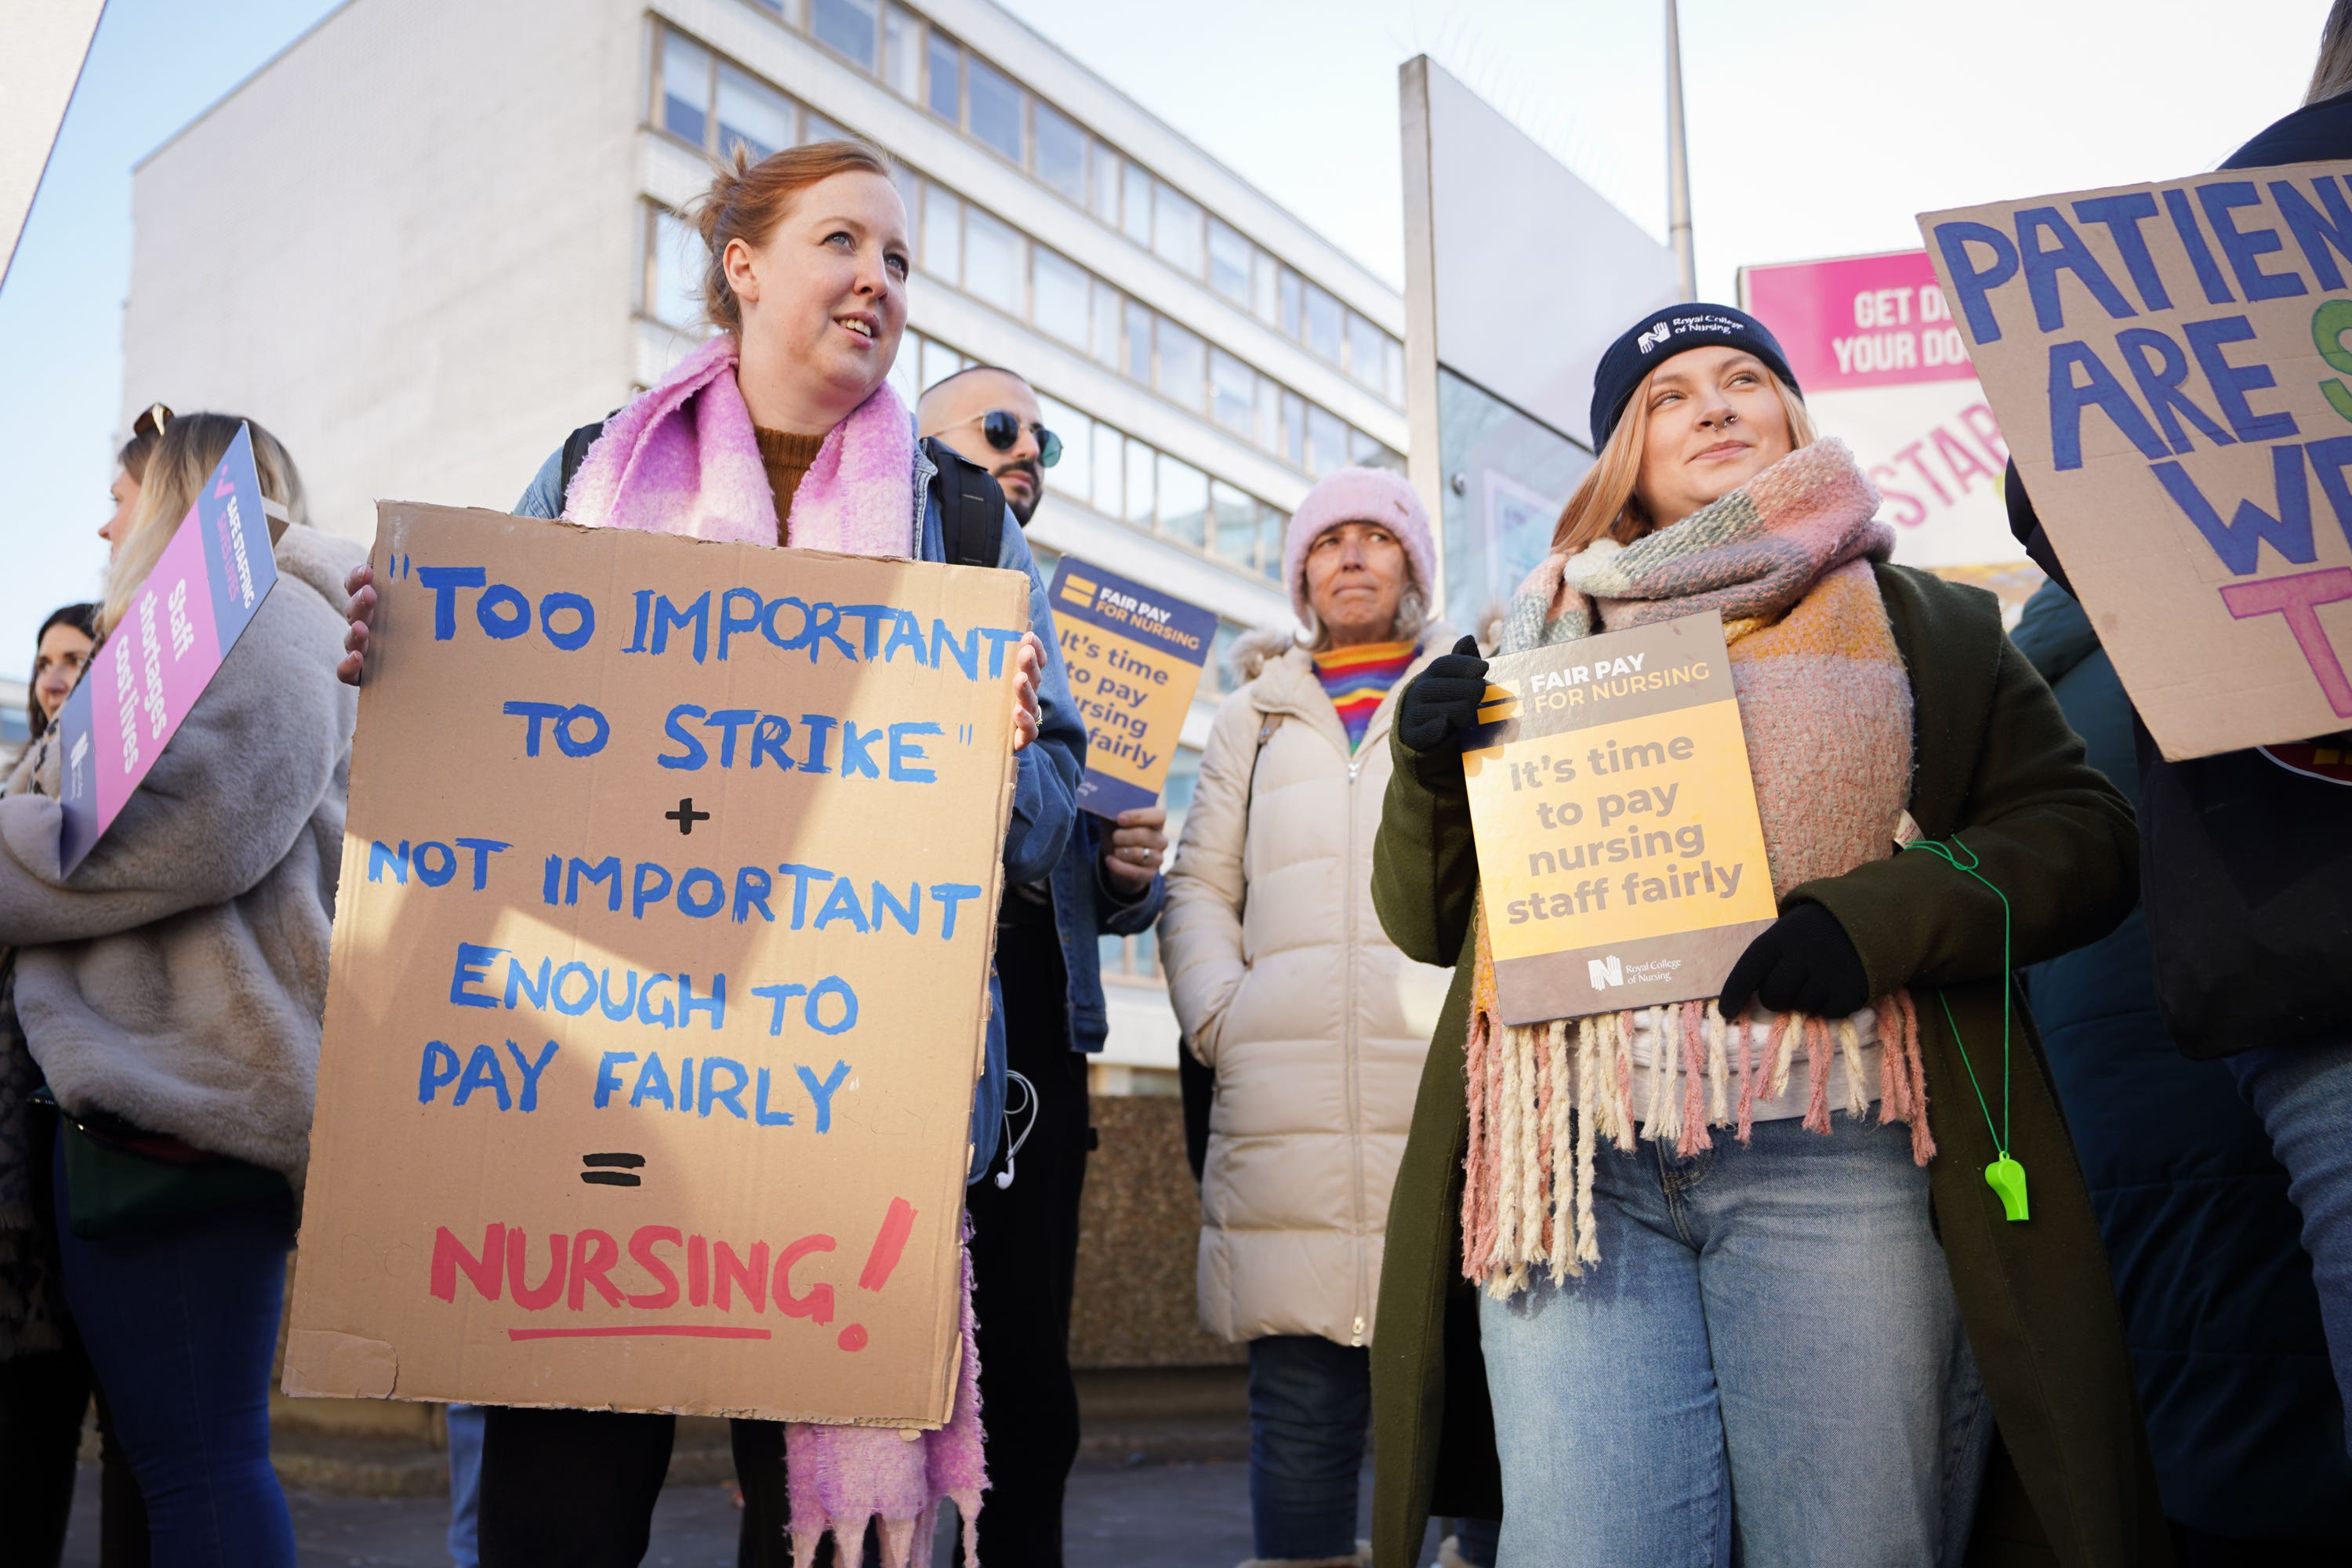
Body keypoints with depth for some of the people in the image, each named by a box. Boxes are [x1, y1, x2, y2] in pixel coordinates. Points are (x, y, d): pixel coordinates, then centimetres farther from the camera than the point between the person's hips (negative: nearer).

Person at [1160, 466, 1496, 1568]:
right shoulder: (1256, 716, 24)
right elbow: (1198, 887, 19)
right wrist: (1218, 1018, 2)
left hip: (1459, 1092, -1)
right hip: (1287, 1111, 2)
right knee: (1300, 1412, 0)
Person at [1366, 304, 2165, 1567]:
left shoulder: (1922, 623, 17)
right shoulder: (1542, 640, 20)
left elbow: (2082, 833, 5)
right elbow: (1426, 922, 19)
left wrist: (1868, 918, -12)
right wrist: (1428, 765, -2)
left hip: (1831, 1151, -1)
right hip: (1570, 1160, 1)